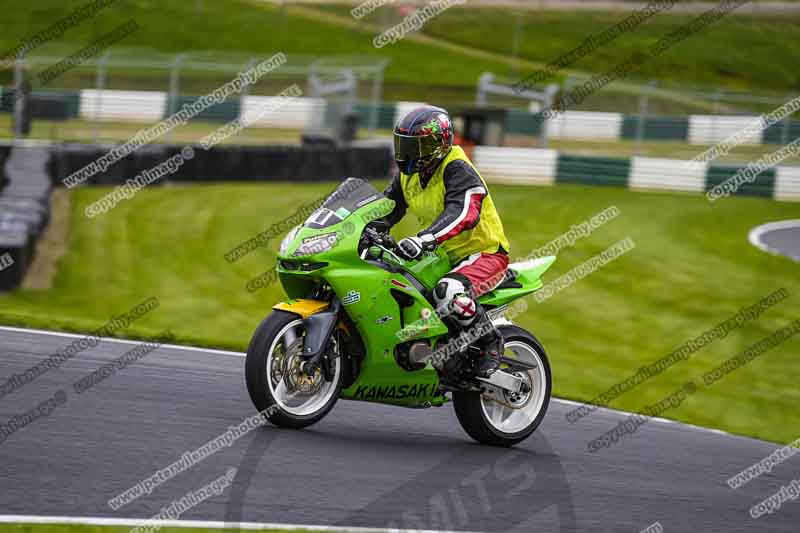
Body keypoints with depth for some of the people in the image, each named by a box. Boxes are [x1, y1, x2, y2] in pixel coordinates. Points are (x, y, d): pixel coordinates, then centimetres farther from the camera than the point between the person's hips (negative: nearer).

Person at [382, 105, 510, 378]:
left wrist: (424, 239, -52)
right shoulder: (408, 174, 6)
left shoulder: (458, 170, -21)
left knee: (448, 292, -38)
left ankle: (490, 341, -13)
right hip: (444, 256, 9)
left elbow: (464, 213, -38)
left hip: (484, 253, -9)